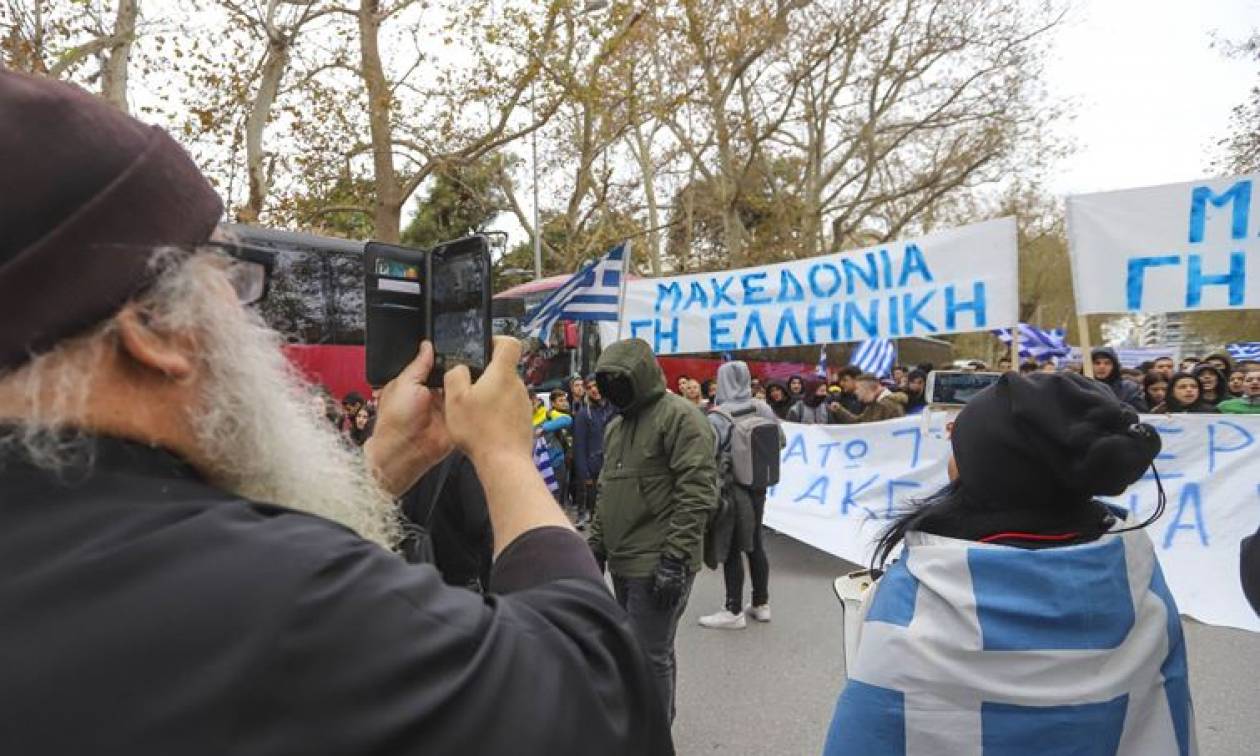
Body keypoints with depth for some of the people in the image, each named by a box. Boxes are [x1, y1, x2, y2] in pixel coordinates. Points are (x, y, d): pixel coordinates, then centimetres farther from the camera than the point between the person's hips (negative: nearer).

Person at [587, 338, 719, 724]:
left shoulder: (680, 416, -13)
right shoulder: (615, 426, 15)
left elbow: (697, 493, -19)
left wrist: (674, 559, -21)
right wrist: (596, 544, 16)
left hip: (658, 566, -8)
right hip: (622, 562, 8)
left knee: (650, 655, -1)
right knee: (637, 647, 19)